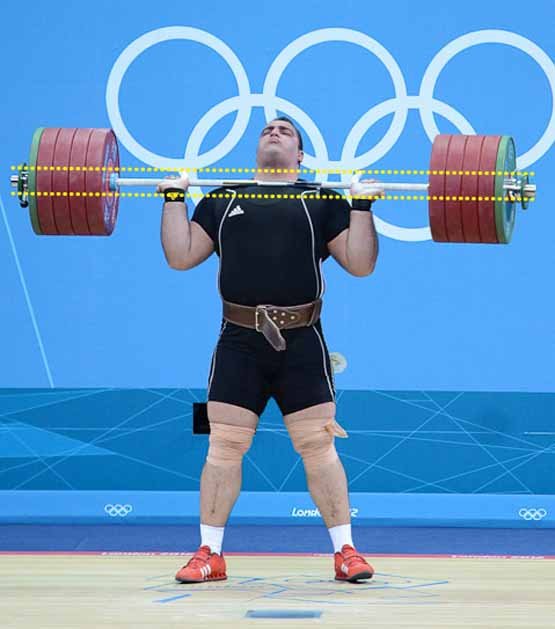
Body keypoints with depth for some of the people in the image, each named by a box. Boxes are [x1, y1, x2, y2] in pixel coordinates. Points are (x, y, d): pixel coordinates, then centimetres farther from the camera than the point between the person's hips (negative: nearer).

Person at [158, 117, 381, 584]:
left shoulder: (322, 202, 10)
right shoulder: (223, 200, 15)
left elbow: (361, 263, 5)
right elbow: (181, 256, 11)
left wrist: (362, 206, -3)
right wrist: (174, 198, 6)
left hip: (301, 342, -1)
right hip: (239, 341, 1)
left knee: (318, 446, -2)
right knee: (224, 447, 0)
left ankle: (345, 551, 6)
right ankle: (210, 555, 8)